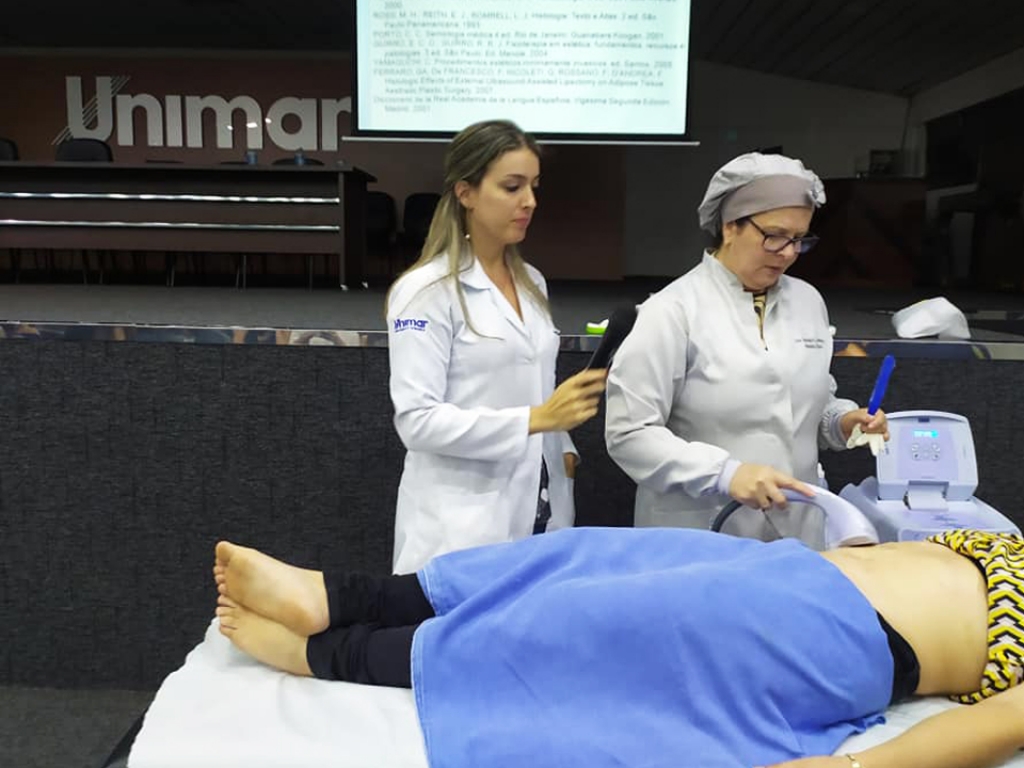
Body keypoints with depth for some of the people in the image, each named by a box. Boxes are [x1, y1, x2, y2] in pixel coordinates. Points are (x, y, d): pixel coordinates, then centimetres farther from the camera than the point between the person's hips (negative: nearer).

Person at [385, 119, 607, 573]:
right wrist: (537, 420, -24)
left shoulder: (532, 283, 10)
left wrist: (563, 448, 5)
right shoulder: (426, 291, -12)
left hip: (540, 509, 6)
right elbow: (416, 420, -18)